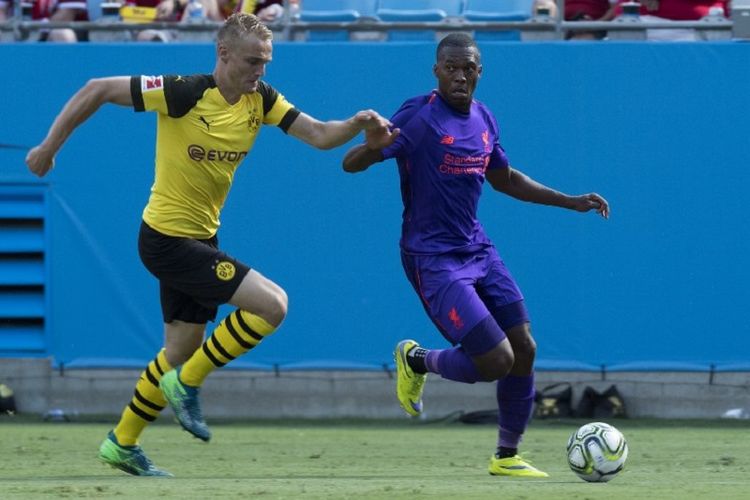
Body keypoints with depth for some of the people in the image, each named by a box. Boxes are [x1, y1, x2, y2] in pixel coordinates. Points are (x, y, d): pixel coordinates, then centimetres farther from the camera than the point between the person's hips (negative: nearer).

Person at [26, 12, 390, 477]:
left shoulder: (261, 99, -1)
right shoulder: (184, 93, -21)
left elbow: (319, 134, -3)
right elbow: (97, 90, -16)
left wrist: (359, 124, -23)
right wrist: (49, 147, -12)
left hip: (200, 238, 8)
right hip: (168, 240, -8)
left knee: (182, 351, 19)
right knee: (272, 303, -17)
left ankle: (122, 444, 33)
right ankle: (187, 385, -4)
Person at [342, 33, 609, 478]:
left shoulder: (483, 119, 8)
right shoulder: (419, 117, -15)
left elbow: (504, 178, 25)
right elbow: (351, 164, -19)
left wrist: (572, 202, 23)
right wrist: (373, 148, -43)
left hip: (478, 251, 7)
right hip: (433, 258, -7)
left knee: (524, 349, 4)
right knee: (496, 361, -15)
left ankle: (507, 456, 21)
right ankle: (415, 360, 15)